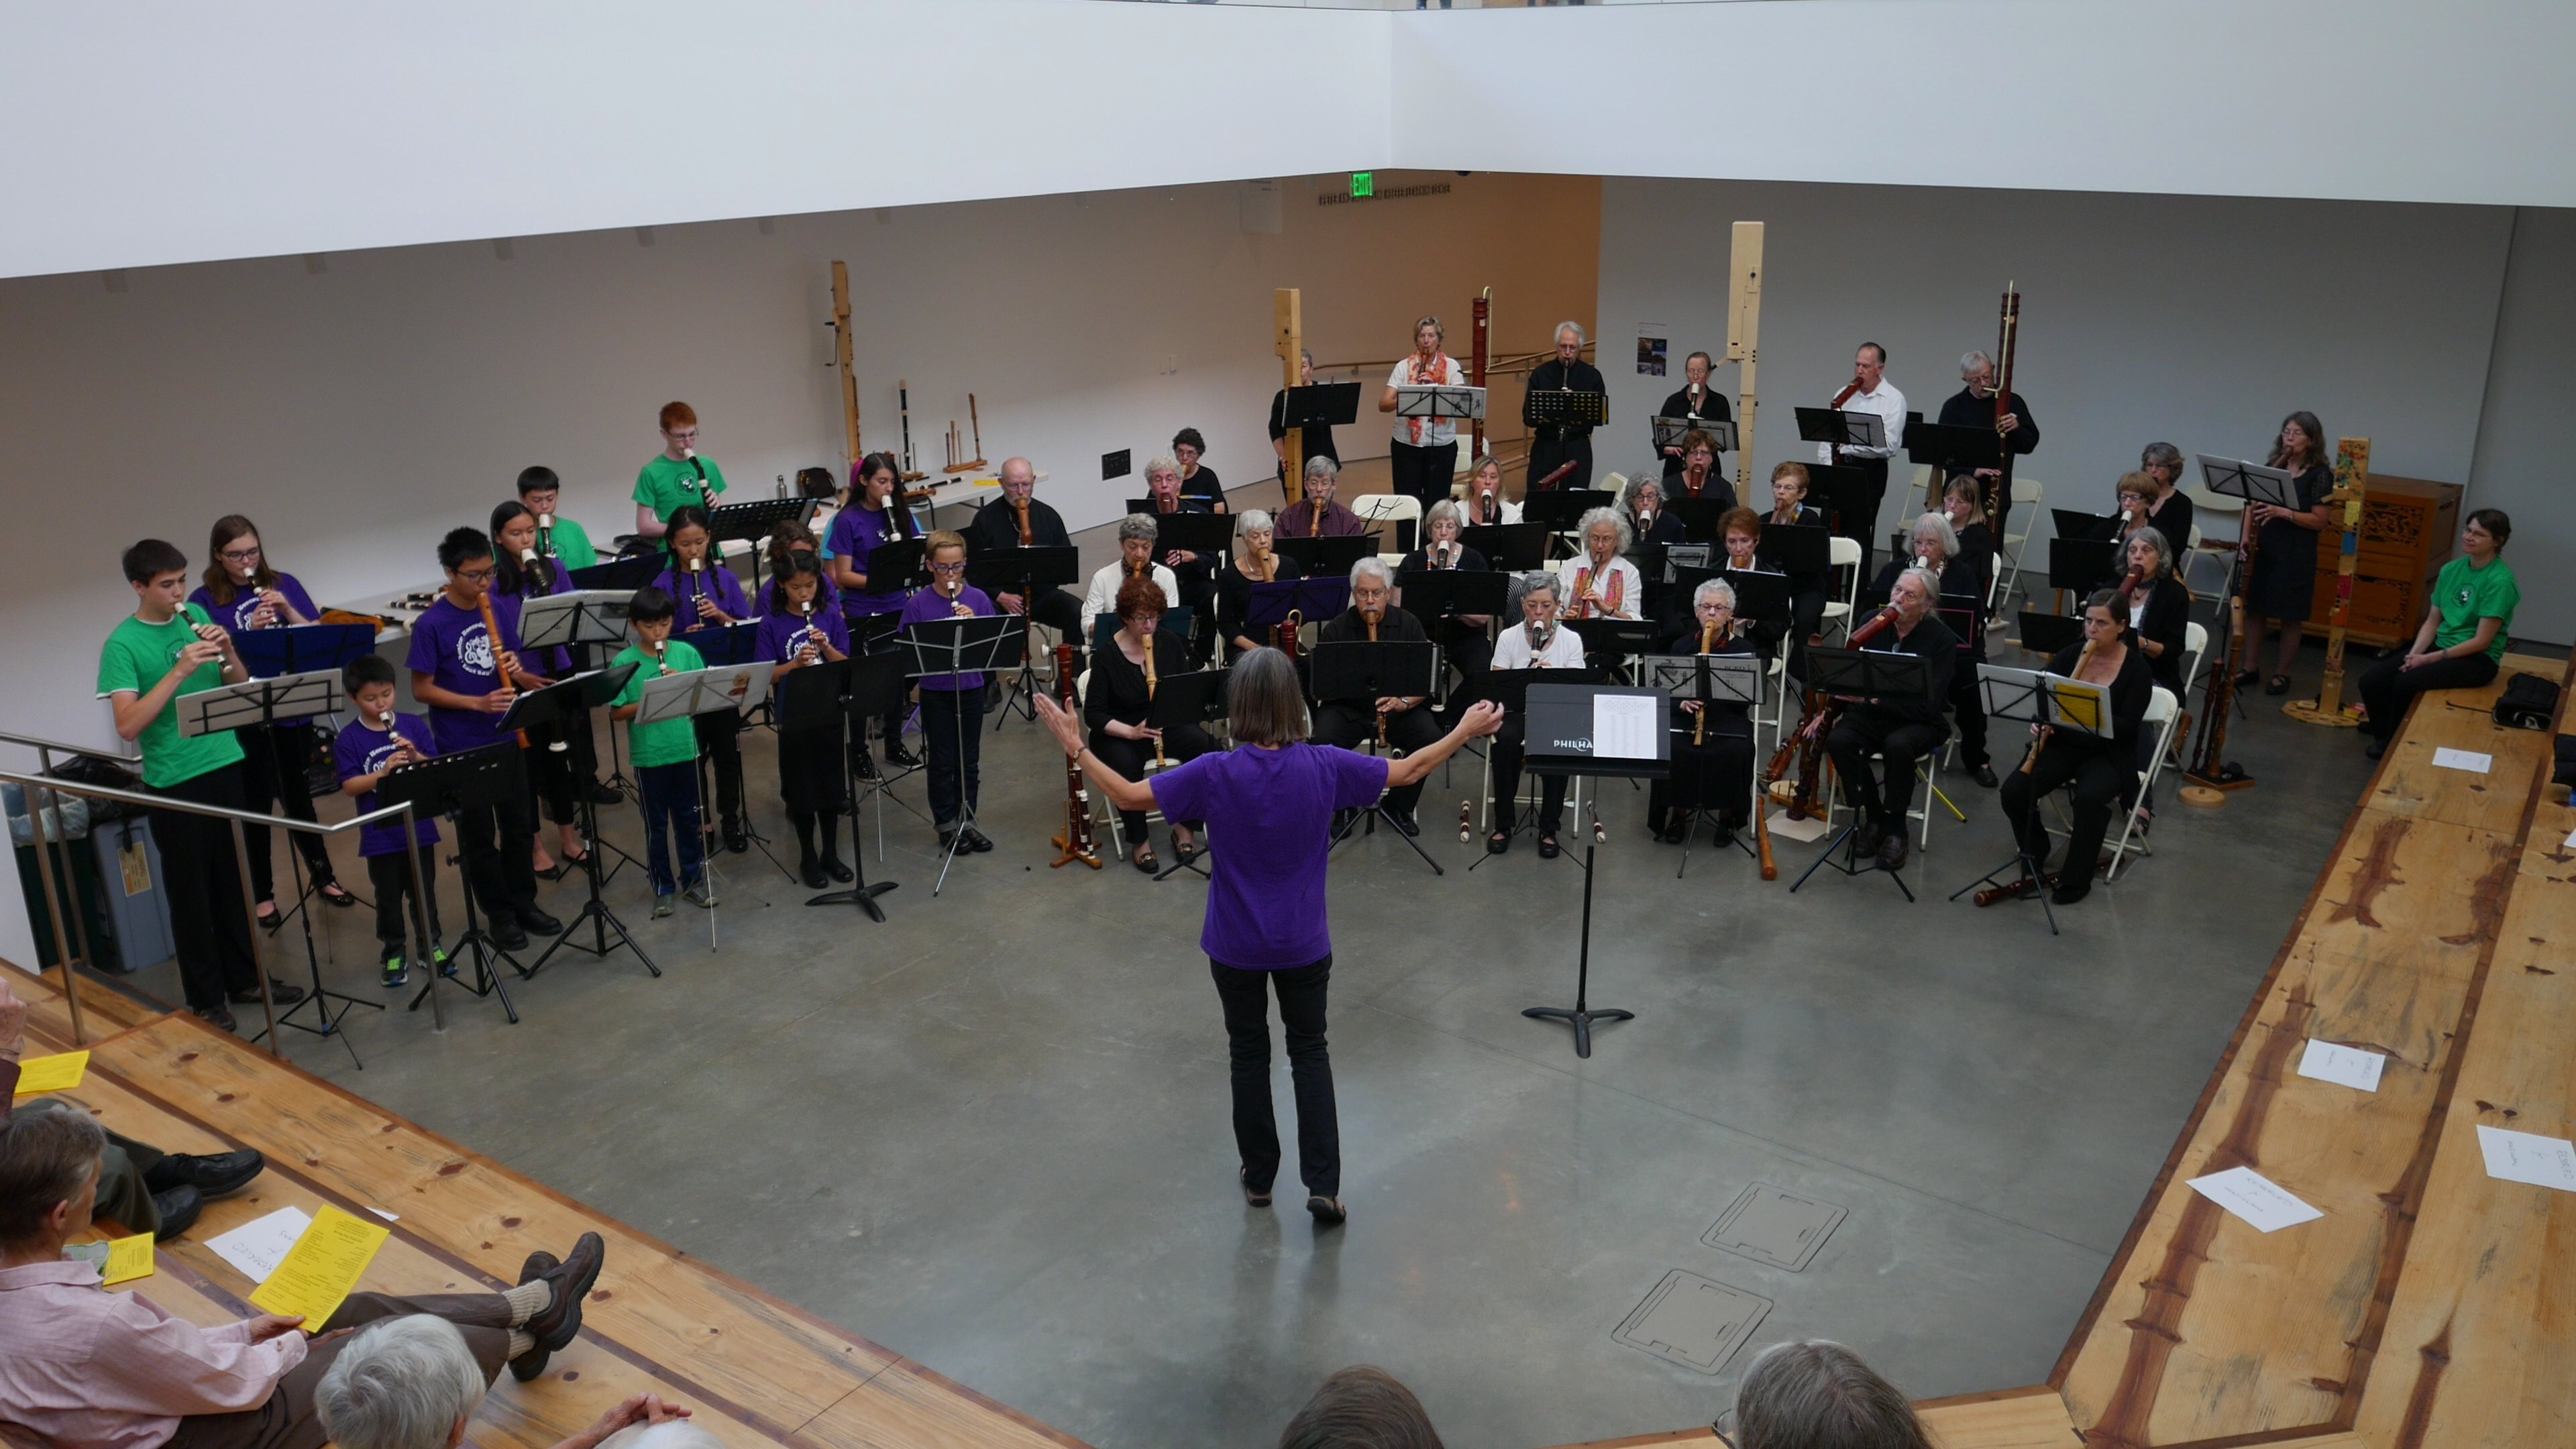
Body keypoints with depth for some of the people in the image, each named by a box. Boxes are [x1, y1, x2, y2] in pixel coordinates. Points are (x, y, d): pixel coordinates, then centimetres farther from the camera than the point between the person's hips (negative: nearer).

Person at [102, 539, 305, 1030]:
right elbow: (127, 725, -19)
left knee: (236, 880, 15)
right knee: (191, 891, 5)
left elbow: (240, 687, 10)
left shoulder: (197, 616, 5)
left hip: (225, 765, 5)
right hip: (173, 782, -5)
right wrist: (180, 670, -25)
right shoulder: (122, 644, -11)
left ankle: (245, 977, 29)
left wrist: (228, 653, -10)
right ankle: (205, 998, 17)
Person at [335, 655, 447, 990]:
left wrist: (416, 757, -21)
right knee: (389, 896, 10)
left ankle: (431, 945, 27)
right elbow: (349, 786, -12)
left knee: (424, 891, 13)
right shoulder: (349, 739, -6)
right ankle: (393, 953, 22)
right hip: (380, 834, -2)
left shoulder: (414, 726, 0)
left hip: (420, 827, 2)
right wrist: (383, 772, -26)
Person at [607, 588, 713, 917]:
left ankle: (694, 877, 28)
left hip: (685, 750, 2)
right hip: (648, 755, -2)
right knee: (656, 823, 10)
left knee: (689, 817, 14)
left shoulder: (686, 653, 0)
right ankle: (662, 886, 22)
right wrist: (648, 702, -21)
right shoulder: (623, 663, -7)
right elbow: (616, 712, -7)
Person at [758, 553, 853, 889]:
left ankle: (831, 854, 27)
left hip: (830, 712, 2)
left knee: (832, 784, 12)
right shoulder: (772, 623, -6)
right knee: (802, 788, 7)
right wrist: (795, 663, -24)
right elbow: (766, 673, -8)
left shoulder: (831, 616, -1)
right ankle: (808, 858, 22)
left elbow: (846, 664, -1)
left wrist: (826, 648, -19)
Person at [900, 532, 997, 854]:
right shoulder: (918, 604, -8)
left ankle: (966, 820, 25)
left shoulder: (978, 599, -3)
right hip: (935, 692, -2)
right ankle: (946, 824, 20)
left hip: (971, 688, 2)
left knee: (969, 759, 11)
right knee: (942, 761, 7)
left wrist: (974, 623, -20)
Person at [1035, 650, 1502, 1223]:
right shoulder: (1325, 767, -14)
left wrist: (1076, 748, -5)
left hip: (1235, 944, -1)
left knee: (1249, 1053, 18)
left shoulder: (1215, 773, -19)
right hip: (1303, 942, 1)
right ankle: (1323, 1185, 11)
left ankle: (1258, 1176, 30)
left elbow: (1129, 796, -15)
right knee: (1310, 1051, 17)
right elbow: (1408, 772, -3)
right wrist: (1465, 731, 10)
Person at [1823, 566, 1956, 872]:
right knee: (1838, 740, -28)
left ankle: (1895, 829, -15)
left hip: (1917, 722, -4)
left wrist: (1875, 696, -30)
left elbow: (1928, 705, -20)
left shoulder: (1942, 640, -11)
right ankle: (1873, 815, -8)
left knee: (1898, 746, -37)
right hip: (1870, 713, 4)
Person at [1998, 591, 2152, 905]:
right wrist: (2039, 720, -18)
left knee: (2090, 797, -35)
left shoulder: (2136, 669, -7)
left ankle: (2076, 879, -17)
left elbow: (2127, 728, -15)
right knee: (2013, 792, -21)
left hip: (2107, 755, -3)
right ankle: (2034, 859, 7)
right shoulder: (2067, 656, 3)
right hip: (2061, 744, 4)